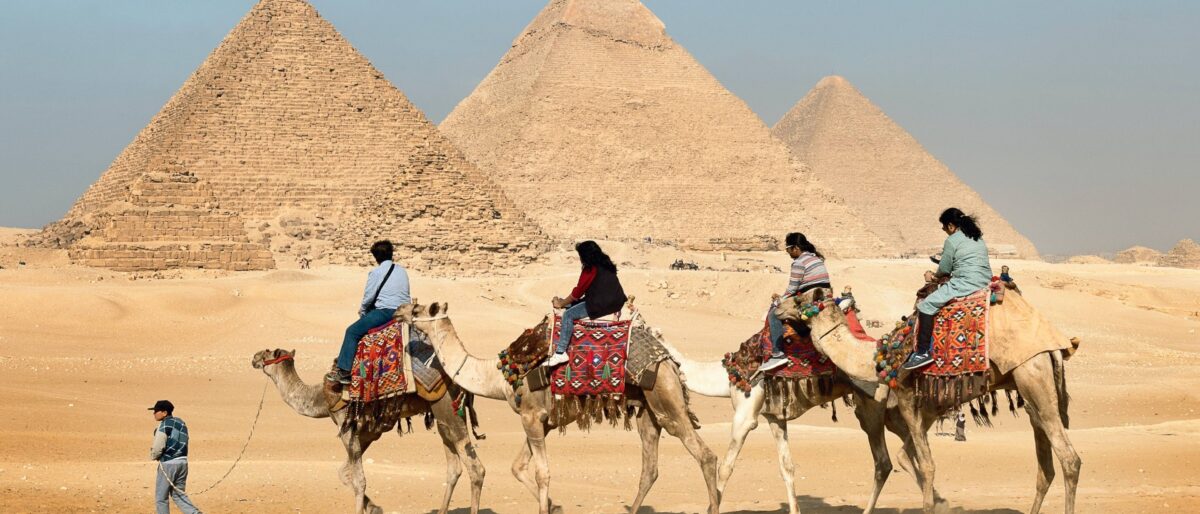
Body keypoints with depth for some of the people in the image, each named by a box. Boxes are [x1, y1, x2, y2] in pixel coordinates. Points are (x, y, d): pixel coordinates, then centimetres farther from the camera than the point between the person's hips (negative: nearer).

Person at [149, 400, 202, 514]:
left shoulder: (164, 424, -12)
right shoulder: (181, 423, 14)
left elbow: (158, 446, -18)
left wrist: (153, 456, 3)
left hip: (168, 464, -8)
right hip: (182, 462, 8)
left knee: (161, 497, 4)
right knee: (178, 494, 15)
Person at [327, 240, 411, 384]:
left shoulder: (376, 272, -6)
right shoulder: (402, 271, 14)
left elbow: (368, 297, -5)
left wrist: (362, 310, 17)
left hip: (385, 311, -8)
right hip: (403, 311, 8)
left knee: (352, 331, -3)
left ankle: (344, 371, -10)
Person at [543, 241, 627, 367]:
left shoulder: (590, 270, -13)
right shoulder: (605, 265, 16)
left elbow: (578, 292, -9)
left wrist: (561, 303, 5)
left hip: (601, 305, -10)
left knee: (568, 315, -12)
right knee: (574, 305, 20)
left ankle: (560, 353, -17)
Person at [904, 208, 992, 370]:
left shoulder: (952, 241, -6)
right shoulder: (978, 238, 19)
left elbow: (944, 270, 0)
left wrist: (935, 276, 23)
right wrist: (940, 275, 30)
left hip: (965, 284, -9)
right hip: (985, 282, 9)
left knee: (926, 305, -9)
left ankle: (923, 353, -19)